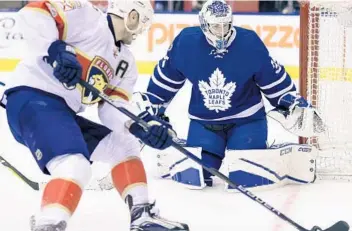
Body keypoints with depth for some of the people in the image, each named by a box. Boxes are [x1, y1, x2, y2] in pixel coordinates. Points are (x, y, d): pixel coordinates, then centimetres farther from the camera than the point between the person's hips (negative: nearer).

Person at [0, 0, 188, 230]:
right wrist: (55, 49, -29)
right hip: (32, 99, -10)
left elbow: (113, 107, 8)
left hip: (63, 112, 10)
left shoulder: (126, 62, 18)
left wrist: (141, 126, -11)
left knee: (123, 145, 18)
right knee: (76, 166, -29)